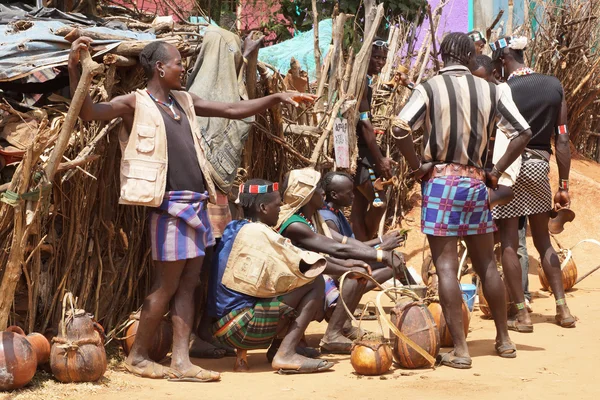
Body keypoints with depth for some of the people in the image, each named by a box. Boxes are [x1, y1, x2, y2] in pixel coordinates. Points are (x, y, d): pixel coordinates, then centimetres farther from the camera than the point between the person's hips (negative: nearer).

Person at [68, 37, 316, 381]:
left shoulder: (183, 101, 16)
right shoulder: (135, 104, -5)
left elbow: (233, 110, 21)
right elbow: (88, 112, -19)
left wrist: (277, 98, 14)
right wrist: (74, 65, -31)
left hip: (197, 203, 8)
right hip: (171, 205, -8)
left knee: (188, 284, 5)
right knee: (167, 286, -3)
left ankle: (181, 362, 6)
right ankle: (137, 356, 10)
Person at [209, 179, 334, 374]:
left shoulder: (232, 229, 14)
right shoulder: (258, 233, -12)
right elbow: (308, 263, -8)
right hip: (242, 327, -9)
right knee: (315, 282, -5)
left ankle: (278, 345, 8)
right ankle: (286, 355, -12)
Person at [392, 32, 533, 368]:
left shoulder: (431, 88, -6)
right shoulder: (489, 91, 3)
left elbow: (400, 128, -18)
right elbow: (524, 132, 0)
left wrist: (416, 166, -5)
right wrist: (497, 172, 6)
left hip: (441, 180, -3)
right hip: (475, 181, 3)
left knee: (447, 267, -2)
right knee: (487, 264, 16)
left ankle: (460, 350, -5)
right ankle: (504, 340, 24)